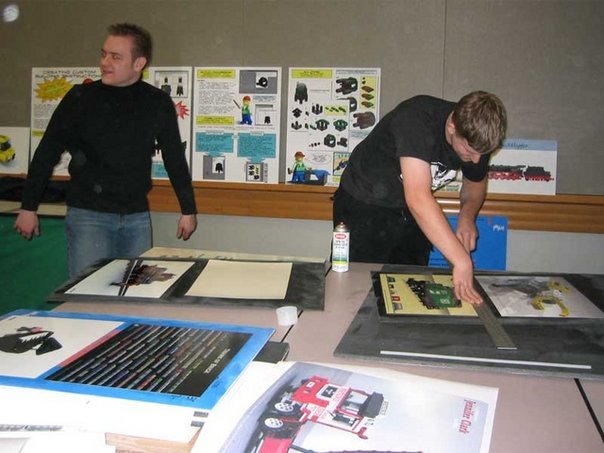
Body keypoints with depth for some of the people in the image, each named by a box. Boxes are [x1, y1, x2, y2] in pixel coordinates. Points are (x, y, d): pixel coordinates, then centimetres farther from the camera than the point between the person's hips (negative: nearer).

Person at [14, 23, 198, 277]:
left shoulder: (158, 103, 1)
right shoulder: (81, 98, -4)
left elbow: (175, 159, 8)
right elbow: (47, 154, 2)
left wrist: (188, 210, 10)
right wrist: (28, 207, 3)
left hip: (137, 216, 2)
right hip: (88, 215, -2)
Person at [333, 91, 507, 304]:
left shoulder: (477, 137, -12)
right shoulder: (416, 121, -33)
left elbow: (476, 182, 10)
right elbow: (417, 198, -44)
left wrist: (467, 214, -13)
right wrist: (462, 261, -47)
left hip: (410, 214, 6)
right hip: (363, 208, -5)